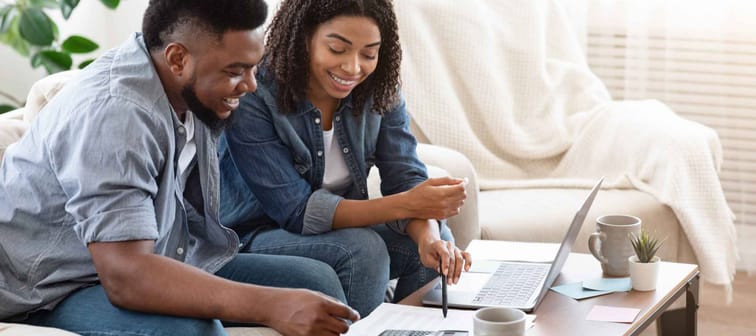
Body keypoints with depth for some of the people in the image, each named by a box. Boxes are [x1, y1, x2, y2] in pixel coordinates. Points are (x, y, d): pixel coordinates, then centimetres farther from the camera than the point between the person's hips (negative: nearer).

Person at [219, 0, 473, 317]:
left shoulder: (379, 91, -6)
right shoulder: (253, 99, -23)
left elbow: (406, 177, -10)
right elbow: (297, 211, -26)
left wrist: (428, 235, -34)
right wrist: (404, 205, -36)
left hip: (341, 227, 5)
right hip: (257, 237, -5)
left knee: (438, 243, -16)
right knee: (363, 249, -29)